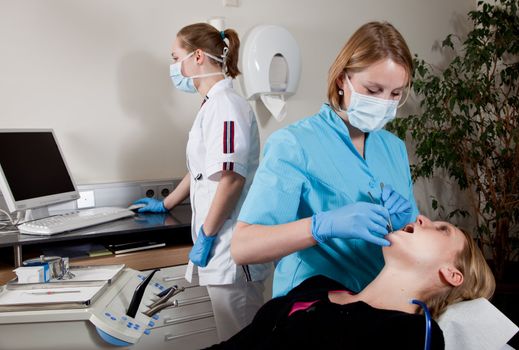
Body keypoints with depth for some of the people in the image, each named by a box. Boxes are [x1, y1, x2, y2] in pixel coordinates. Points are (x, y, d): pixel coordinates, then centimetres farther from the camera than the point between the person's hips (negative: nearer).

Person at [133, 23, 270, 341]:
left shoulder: (225, 105, -14)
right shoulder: (213, 105, 17)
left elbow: (230, 178, -24)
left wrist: (205, 236, -16)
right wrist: (166, 205, 37)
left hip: (231, 246, -9)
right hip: (224, 245, 9)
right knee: (241, 336, 17)